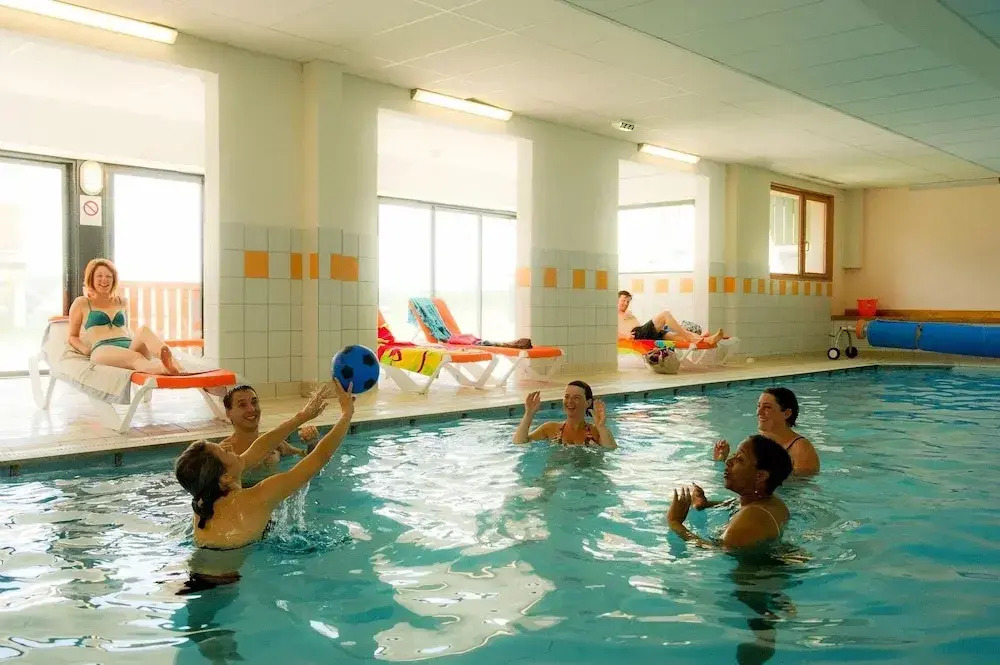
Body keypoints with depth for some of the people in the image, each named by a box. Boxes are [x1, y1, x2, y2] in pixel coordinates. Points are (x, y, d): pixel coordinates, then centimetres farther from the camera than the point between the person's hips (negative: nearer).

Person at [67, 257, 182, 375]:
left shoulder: (121, 302, 29)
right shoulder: (81, 303, 20)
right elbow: (72, 337, 24)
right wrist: (85, 350, 2)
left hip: (129, 345, 3)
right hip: (103, 349, -3)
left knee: (143, 330, -35)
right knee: (135, 357, -40)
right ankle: (164, 369, -74)